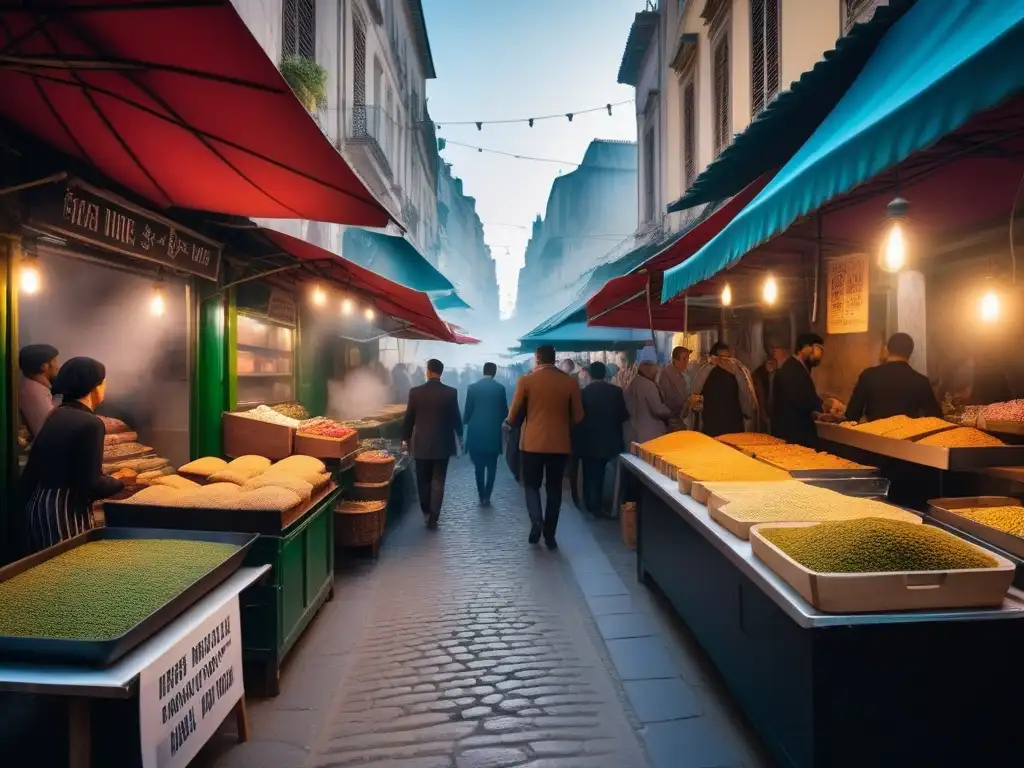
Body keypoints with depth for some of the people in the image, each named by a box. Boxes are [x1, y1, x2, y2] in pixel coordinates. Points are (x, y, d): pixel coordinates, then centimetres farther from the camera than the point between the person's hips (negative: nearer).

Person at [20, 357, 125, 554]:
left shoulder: (56, 416, 8)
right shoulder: (90, 424, -17)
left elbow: (32, 470, 13)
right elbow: (91, 485, -21)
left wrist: (28, 505, 24)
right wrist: (120, 483, -4)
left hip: (39, 506, 9)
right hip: (66, 512, -9)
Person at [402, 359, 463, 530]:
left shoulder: (415, 392, -6)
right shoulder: (451, 392, -7)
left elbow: (409, 418, 0)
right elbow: (456, 417, 1)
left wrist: (405, 438, 14)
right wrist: (459, 434, 19)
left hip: (421, 444, 1)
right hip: (442, 444, 0)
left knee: (423, 481, 16)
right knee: (438, 482, 5)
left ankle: (426, 513, 29)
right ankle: (433, 518, 5)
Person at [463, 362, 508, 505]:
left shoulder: (472, 387, -4)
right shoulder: (500, 388, -3)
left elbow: (468, 410, -3)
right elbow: (504, 412, 1)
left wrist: (464, 422, 18)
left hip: (476, 433, 0)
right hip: (493, 432, 0)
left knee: (479, 467, 10)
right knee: (491, 467, 9)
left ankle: (482, 496, 13)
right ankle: (487, 496, 4)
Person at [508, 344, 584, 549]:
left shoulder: (526, 380, -6)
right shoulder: (570, 382, -2)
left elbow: (513, 416, -1)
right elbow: (578, 417, 4)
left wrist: (519, 421, 22)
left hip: (532, 442, -1)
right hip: (560, 443, 1)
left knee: (532, 484, 14)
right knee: (554, 488, 12)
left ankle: (536, 521, -9)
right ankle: (550, 535, 15)